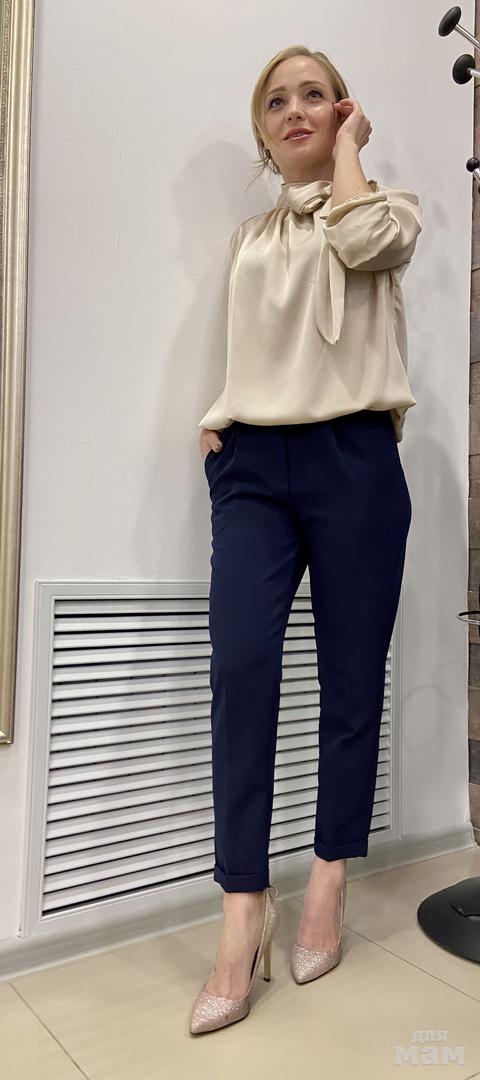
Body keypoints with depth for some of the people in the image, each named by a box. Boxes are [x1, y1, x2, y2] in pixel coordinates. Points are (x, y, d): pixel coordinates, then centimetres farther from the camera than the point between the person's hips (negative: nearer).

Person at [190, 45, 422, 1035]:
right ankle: (245, 905, -7)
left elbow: (360, 240, -11)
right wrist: (216, 420, 8)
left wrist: (347, 146, 7)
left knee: (351, 677, 0)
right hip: (251, 468, 3)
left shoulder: (387, 206, 13)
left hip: (350, 462, -2)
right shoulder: (246, 238, 25)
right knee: (240, 665, -15)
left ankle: (328, 888, 15)